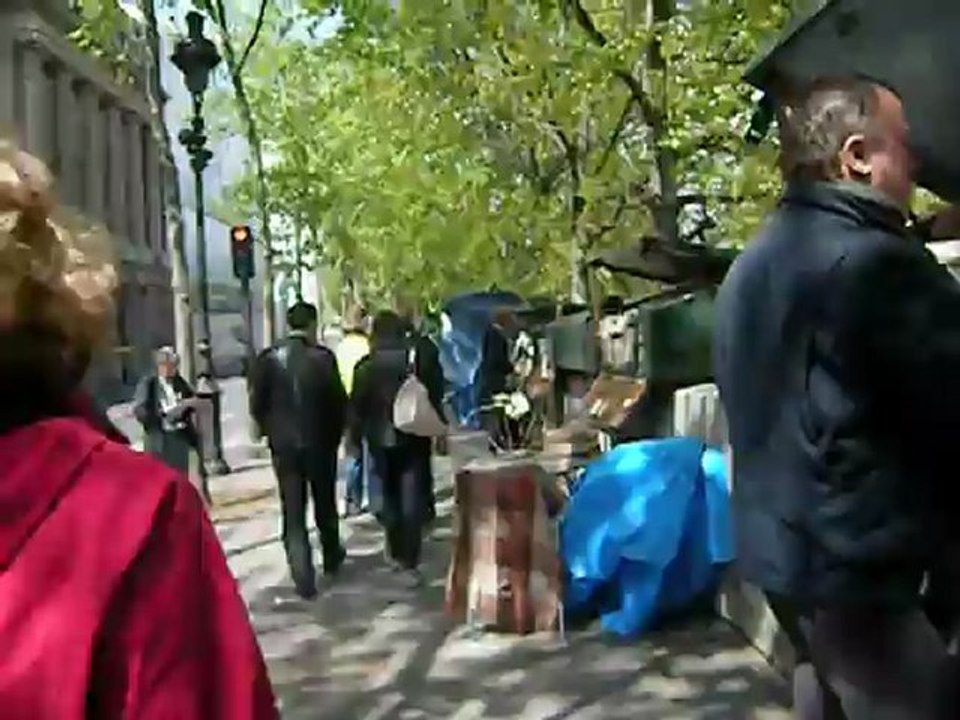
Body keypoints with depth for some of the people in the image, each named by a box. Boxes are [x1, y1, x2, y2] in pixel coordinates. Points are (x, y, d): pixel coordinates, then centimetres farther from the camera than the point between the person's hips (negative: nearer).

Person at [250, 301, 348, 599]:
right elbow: (338, 400, -9)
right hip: (320, 442, -1)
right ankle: (331, 558, 37)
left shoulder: (268, 358, -4)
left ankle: (304, 579, 0)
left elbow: (257, 403, -2)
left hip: (284, 444, 1)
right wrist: (336, 434, 7)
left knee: (293, 512, 4)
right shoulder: (323, 357, -10)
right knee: (325, 504, 19)